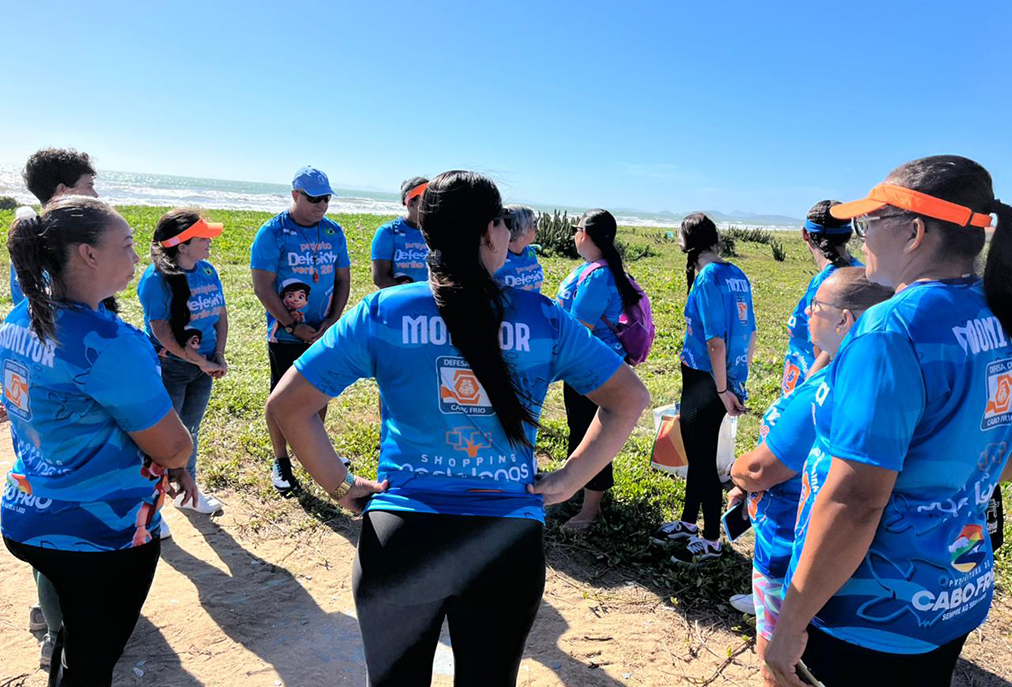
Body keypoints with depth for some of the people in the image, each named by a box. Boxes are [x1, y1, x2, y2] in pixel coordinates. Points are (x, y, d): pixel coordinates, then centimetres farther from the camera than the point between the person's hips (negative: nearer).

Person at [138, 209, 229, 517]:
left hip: (203, 368, 7)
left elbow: (221, 315, 8)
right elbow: (162, 332, -21)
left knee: (190, 432, 21)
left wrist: (219, 356, -3)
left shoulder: (207, 271, 2)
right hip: (169, 369, -7)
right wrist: (202, 362, -18)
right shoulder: (156, 278, -19)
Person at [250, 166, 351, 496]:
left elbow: (343, 279, 9)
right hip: (285, 334, -4)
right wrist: (295, 326, -15)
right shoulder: (273, 232, -10)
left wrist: (333, 319, -4)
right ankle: (281, 462, 20)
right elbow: (262, 287, -13)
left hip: (324, 332, 5)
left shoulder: (333, 232, 5)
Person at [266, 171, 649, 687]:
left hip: (401, 538, 0)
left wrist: (339, 485, 2)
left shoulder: (382, 311, -6)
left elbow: (287, 404, -6)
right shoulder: (542, 319, -4)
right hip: (509, 544, 0)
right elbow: (629, 399, 1)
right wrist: (569, 480, 2)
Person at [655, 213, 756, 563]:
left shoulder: (707, 278, -18)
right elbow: (750, 332, 11)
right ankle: (688, 523, 38)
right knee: (697, 455, 21)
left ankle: (712, 541, 20)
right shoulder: (737, 275, 7)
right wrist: (739, 380, 17)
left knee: (703, 460, 5)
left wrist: (722, 390, -16)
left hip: (704, 383, -9)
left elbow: (716, 342, -21)